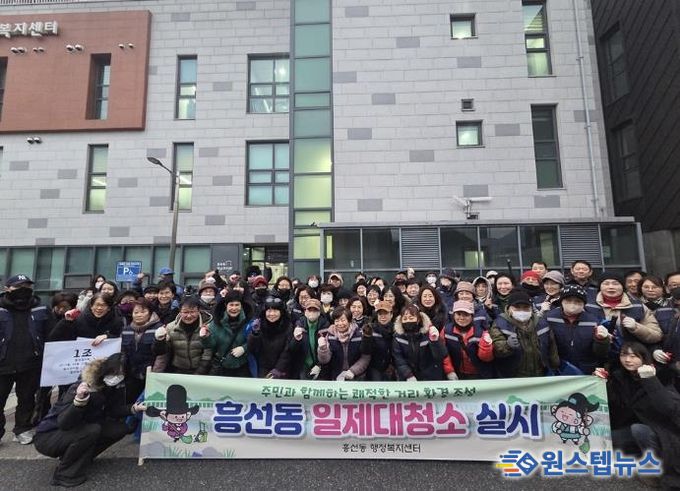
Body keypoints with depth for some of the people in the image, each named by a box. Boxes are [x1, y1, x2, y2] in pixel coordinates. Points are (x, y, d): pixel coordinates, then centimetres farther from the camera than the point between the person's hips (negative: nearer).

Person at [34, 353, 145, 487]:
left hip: (77, 432, 7)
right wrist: (79, 400, -49)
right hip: (48, 437, -7)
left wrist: (133, 408, -18)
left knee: (120, 428, -10)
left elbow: (112, 412, -2)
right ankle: (65, 474, -11)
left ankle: (78, 458, 7)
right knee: (92, 430, -33)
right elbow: (63, 423, -33)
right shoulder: (82, 387, -30)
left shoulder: (116, 387, -10)